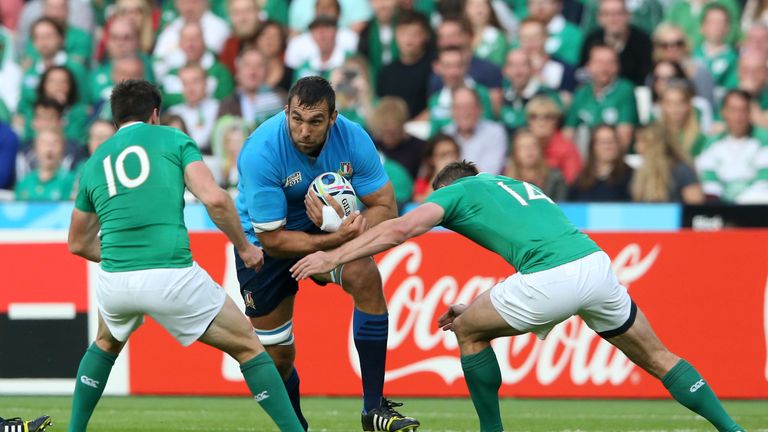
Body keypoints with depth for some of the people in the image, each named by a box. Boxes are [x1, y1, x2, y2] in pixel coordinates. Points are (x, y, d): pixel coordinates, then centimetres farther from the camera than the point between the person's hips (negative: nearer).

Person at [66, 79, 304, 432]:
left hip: (114, 282, 4)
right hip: (172, 277, -4)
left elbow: (78, 244, 29)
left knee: (106, 344, 37)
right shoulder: (171, 139, 8)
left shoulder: (95, 162, 20)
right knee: (248, 346, 11)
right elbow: (214, 199, -6)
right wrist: (244, 247, 8)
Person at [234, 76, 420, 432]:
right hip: (262, 245, -2)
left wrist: (345, 226, -35)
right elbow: (272, 239, -27)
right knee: (275, 355, 0)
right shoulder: (261, 152, -31)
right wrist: (335, 239, -38)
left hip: (329, 229, 2)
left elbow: (385, 208, -15)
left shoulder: (352, 138, -21)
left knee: (366, 276, -28)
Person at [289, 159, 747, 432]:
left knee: (469, 331, 18)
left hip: (553, 280, -6)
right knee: (656, 358, 20)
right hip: (597, 263, 6)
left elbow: (401, 229, 2)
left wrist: (332, 257, 7)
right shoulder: (516, 186, 37)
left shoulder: (457, 191, 16)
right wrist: (477, 309, 40)